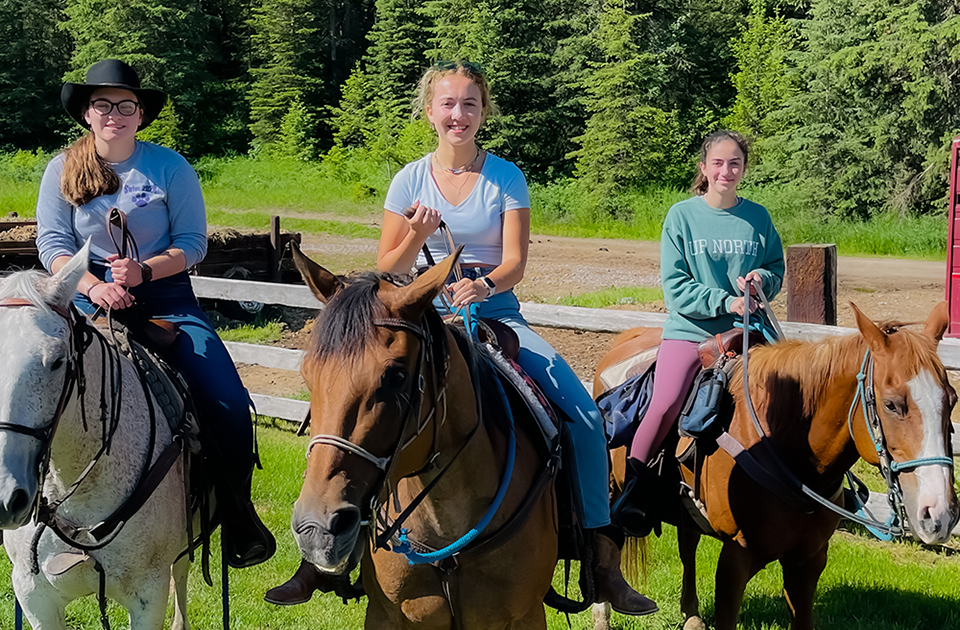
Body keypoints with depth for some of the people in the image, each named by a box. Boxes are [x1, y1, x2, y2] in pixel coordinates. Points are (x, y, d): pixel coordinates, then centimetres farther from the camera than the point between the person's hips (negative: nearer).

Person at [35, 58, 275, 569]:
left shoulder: (170, 167, 2)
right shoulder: (62, 170, 6)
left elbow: (193, 243, 0)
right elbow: (53, 244, 0)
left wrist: (144, 270, -19)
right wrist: (93, 285, -18)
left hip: (166, 297, 0)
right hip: (88, 298, 1)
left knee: (229, 405, -15)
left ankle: (236, 514, 6)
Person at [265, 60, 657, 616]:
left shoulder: (506, 177, 1)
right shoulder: (411, 180, 4)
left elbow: (515, 261, -7)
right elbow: (387, 271, 4)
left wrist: (484, 284, -29)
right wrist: (417, 237, -16)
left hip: (496, 314, 0)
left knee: (585, 414, -18)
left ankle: (604, 555, -9)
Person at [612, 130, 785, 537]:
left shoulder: (758, 218, 10)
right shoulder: (682, 216, 1)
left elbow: (777, 271, 19)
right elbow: (674, 286, -4)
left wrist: (762, 279, -5)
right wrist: (726, 302, -14)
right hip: (689, 330, -3)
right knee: (665, 404, -24)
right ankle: (633, 488, -9)